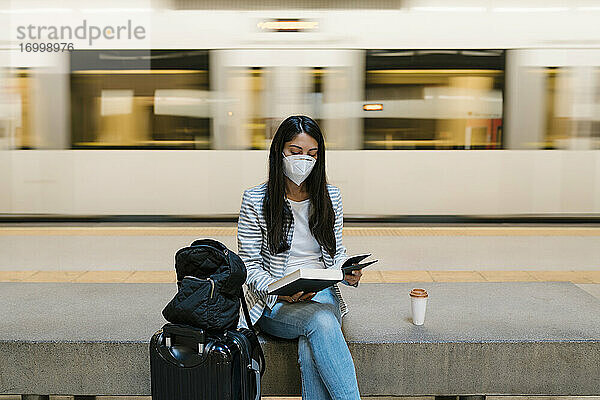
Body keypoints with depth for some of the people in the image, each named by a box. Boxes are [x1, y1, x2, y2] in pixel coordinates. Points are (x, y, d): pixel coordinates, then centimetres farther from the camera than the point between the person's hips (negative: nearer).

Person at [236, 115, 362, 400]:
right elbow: (249, 265, -2)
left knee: (310, 352, -32)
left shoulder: (330, 197, 7)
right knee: (321, 322, -35)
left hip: (323, 296, 2)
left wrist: (348, 272, -8)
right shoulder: (255, 200, -3)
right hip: (274, 303, -2)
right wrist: (281, 292, -19)